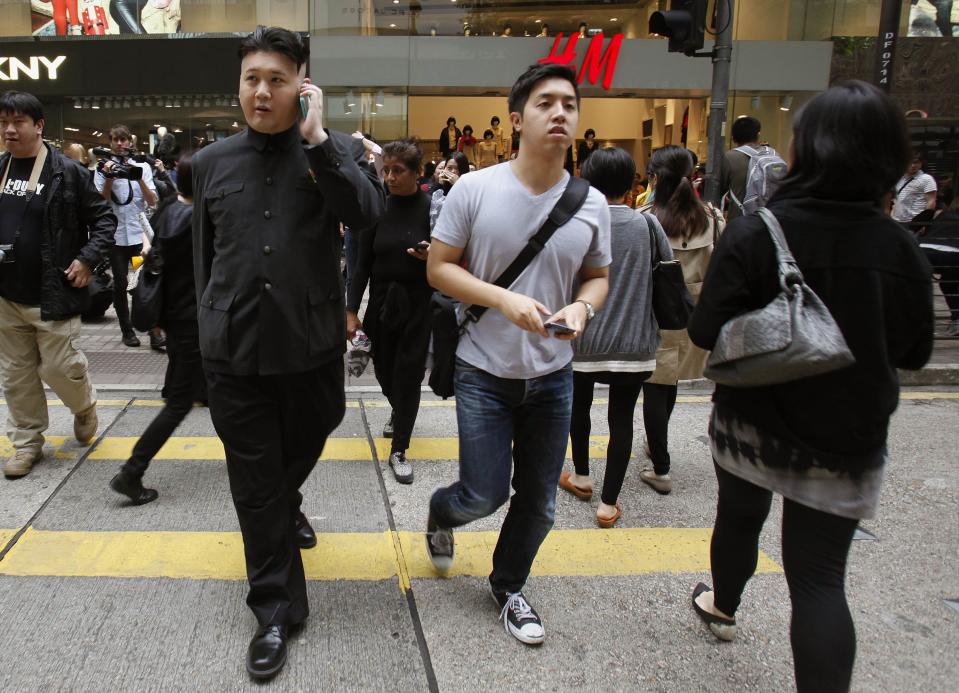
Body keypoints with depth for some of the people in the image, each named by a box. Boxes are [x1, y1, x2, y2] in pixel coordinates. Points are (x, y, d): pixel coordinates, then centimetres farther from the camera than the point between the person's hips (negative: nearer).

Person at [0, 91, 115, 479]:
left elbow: (104, 219, -3)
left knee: (59, 367, 1)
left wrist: (87, 259, -13)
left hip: (53, 293, -5)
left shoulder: (67, 171, -7)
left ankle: (84, 407, 32)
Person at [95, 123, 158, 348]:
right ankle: (127, 330, 13)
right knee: (120, 284, 4)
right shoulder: (103, 168, 5)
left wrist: (139, 179, -14)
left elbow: (152, 201, -1)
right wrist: (109, 178, -15)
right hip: (116, 235, 0)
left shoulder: (142, 166, 7)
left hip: (139, 233, 0)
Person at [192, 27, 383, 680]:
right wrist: (211, 326, 15)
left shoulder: (335, 150, -2)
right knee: (255, 485, 6)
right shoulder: (212, 161, 5)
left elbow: (368, 213, -22)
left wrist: (317, 138, -22)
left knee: (298, 454, 22)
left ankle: (287, 506, 57)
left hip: (312, 348, -1)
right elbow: (204, 255, 13)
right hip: (234, 354, 1)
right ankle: (277, 610, 21)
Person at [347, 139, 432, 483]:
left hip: (418, 302, -3)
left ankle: (399, 449, 14)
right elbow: (363, 262, 2)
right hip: (382, 300, 3)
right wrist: (351, 309, -1)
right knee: (384, 368, 14)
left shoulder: (432, 206, -8)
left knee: (408, 372, 1)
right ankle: (398, 410, 47)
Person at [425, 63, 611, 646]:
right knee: (485, 496, 1)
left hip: (553, 375, 4)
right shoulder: (475, 189, -11)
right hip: (485, 372, -3)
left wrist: (581, 307, -13)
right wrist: (505, 300, -21)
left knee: (539, 503, 14)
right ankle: (441, 515, 40)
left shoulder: (592, 204, -2)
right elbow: (439, 268, -7)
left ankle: (510, 586, 41)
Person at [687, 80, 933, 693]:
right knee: (820, 575, 6)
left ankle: (722, 606, 52)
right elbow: (915, 351, 4)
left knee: (739, 518, 25)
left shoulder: (756, 233, -19)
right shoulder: (903, 250, -8)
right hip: (849, 441, 1)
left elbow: (707, 332, -19)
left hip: (754, 424, 0)